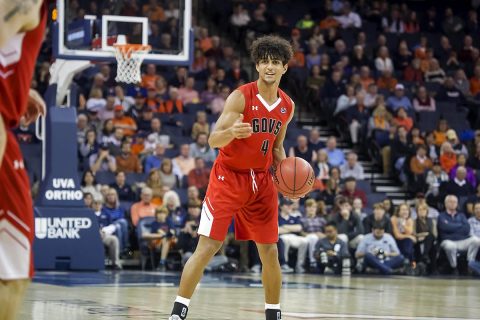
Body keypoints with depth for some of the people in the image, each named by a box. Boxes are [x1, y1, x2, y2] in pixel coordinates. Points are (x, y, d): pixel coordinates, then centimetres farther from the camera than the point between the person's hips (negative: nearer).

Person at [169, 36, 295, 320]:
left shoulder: (287, 106, 4)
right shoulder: (241, 97, -14)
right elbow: (213, 140, -19)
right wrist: (232, 131, -41)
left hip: (262, 181, 5)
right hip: (228, 177, -5)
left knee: (270, 250, 7)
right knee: (208, 246, -11)